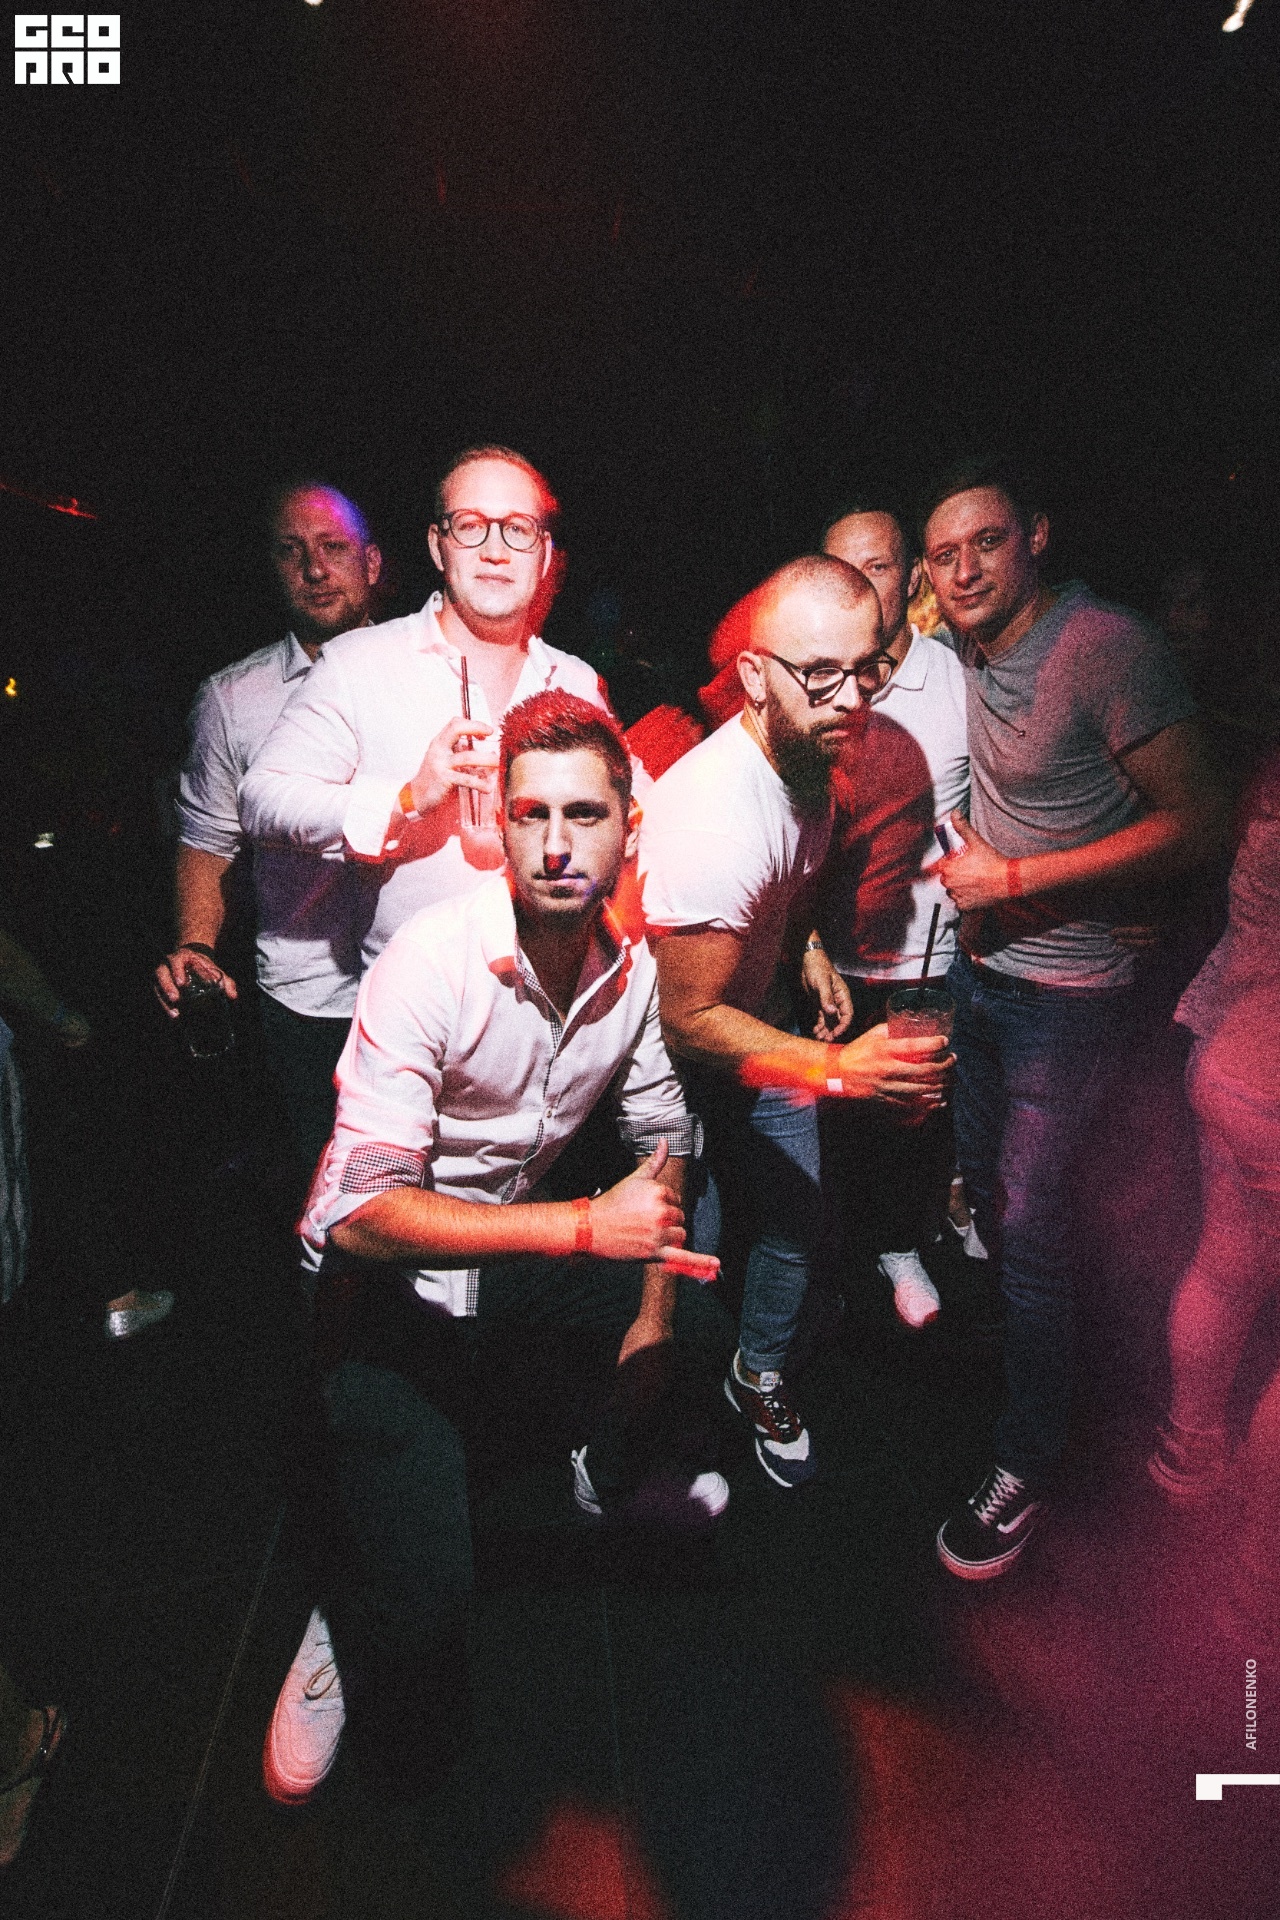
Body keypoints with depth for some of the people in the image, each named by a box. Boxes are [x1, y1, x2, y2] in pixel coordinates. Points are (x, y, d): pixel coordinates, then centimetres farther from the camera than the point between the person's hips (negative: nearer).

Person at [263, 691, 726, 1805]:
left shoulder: (634, 964, -8)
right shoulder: (432, 962, -28)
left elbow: (664, 1138, 5)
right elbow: (364, 1214, -32)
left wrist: (653, 1310, 1)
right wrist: (586, 1227, -36)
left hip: (522, 1240, 6)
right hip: (385, 1274, -6)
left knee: (704, 1334, 10)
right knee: (425, 1598, -15)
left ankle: (614, 1473, 39)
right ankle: (343, 1644, 21)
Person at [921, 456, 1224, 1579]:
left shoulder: (1107, 647, -19)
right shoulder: (971, 652, 4)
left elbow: (1191, 825, -19)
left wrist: (1012, 879, -21)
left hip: (1064, 994, -7)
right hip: (978, 969, 8)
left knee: (1030, 1228, 0)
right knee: (985, 1189, 21)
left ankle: (1027, 1470, 20)